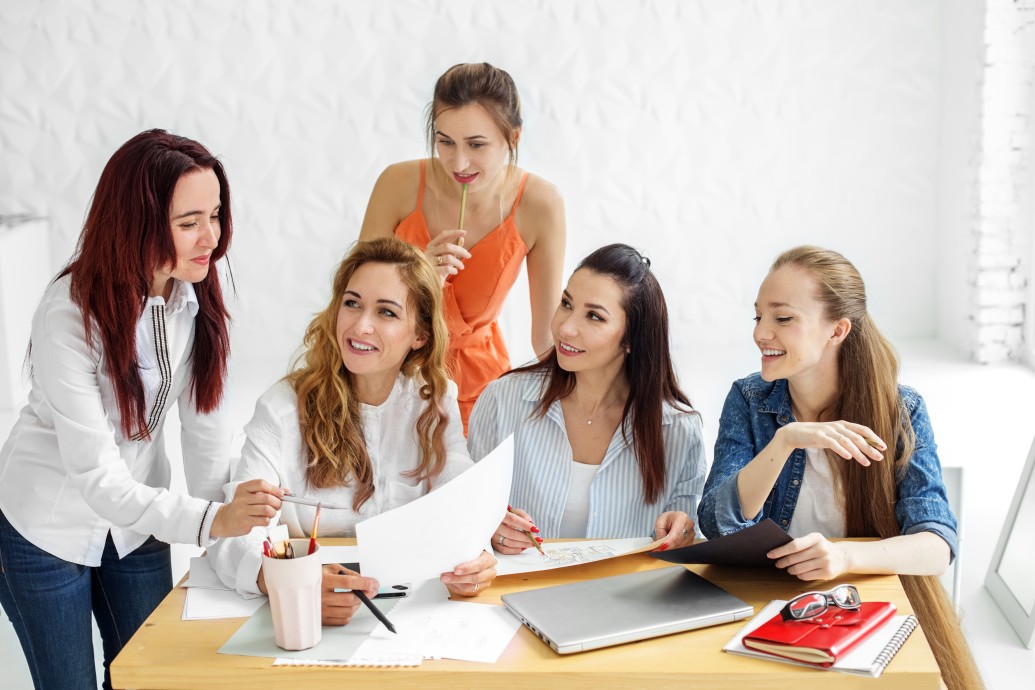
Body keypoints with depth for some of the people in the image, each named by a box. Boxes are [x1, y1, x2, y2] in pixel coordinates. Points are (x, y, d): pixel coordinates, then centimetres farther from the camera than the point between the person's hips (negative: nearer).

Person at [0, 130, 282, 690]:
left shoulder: (197, 294, -12)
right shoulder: (69, 316, -29)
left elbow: (206, 432, -10)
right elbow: (96, 476, -32)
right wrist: (211, 520, -44)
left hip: (139, 523, 5)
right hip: (49, 526, -5)